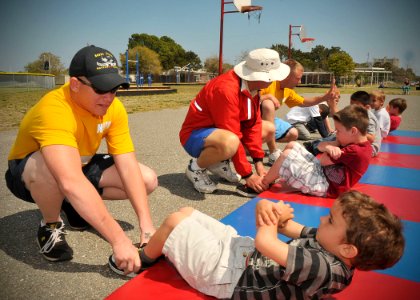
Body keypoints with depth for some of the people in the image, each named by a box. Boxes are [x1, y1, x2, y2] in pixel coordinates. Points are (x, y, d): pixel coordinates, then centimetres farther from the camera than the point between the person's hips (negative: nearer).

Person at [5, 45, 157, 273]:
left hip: (81, 167, 6)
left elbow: (128, 167, -22)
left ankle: (77, 207, 10)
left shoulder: (114, 108, -17)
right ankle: (50, 226, -9)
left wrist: (147, 226, -30)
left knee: (148, 180, -11)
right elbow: (71, 182, -48)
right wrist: (119, 239, -49)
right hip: (28, 174, -5)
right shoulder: (54, 109, -37)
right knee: (49, 166, -41)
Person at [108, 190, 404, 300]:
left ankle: (143, 260, 27)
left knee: (175, 221, -2)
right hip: (241, 250, 9)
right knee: (187, 212, 14)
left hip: (225, 272, -8)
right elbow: (285, 225, 5)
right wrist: (267, 208, -19)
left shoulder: (324, 268, -31)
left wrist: (271, 217, -13)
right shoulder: (323, 243, -3)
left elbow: (265, 243, -35)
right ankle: (159, 248, 39)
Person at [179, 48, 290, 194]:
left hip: (221, 130, 9)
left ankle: (219, 163, 7)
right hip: (195, 135, -9)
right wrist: (247, 174, -25)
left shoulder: (252, 84, -4)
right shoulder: (226, 89, -31)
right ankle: (196, 167, -8)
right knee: (230, 143, -40)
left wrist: (258, 163, -9)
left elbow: (253, 124, -4)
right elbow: (232, 138, -31)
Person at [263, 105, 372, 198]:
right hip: (322, 173, 10)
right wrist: (329, 146, -20)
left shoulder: (355, 151, -24)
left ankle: (263, 184, 2)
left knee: (287, 155, -17)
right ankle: (269, 179, 9)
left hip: (325, 186, -10)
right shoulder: (356, 143, 6)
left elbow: (323, 161, -18)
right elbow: (320, 146, 1)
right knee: (292, 145, 7)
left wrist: (329, 147, -3)